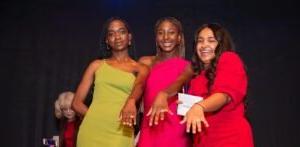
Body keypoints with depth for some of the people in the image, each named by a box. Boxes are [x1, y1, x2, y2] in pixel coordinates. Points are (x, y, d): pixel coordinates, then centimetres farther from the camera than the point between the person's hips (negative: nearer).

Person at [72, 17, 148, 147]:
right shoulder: (97, 65, 12)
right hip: (91, 131, 2)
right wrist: (95, 117, -3)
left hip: (120, 133, -1)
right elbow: (77, 102, 11)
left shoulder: (140, 69, 7)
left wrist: (131, 102, -36)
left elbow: (139, 86, -15)